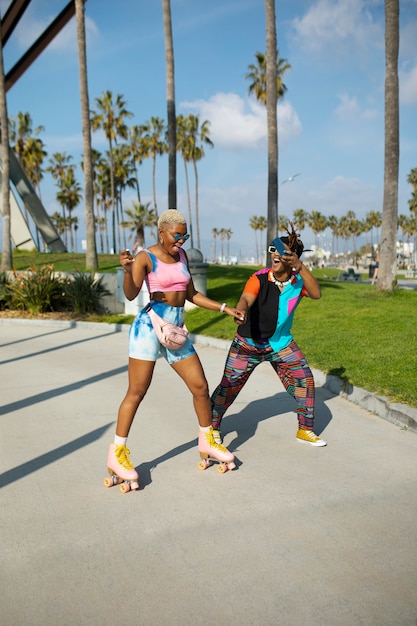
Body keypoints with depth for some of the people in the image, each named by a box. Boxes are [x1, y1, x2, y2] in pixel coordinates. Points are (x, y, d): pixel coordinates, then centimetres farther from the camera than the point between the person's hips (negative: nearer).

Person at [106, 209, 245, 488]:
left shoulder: (181, 255, 13)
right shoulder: (145, 258, -6)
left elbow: (192, 294, 20)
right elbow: (131, 294, -20)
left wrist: (224, 308, 15)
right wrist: (127, 270, -39)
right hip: (150, 326, -6)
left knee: (200, 386, 7)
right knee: (137, 391, -5)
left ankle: (207, 443, 27)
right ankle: (117, 454, 7)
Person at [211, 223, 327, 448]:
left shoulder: (299, 281, -10)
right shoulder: (260, 278, -19)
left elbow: (316, 294, -29)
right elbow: (246, 298, -36)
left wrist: (300, 267, -39)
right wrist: (240, 311, -60)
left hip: (281, 343, 3)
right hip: (248, 342, -3)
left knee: (305, 380, -1)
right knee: (229, 385, 1)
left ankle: (305, 430, 19)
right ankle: (212, 426, 24)